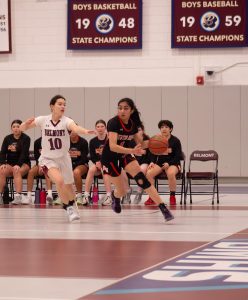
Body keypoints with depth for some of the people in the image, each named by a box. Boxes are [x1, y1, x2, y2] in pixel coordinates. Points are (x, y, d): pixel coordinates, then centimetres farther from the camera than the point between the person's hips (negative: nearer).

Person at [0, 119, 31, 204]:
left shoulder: (25, 138, -3)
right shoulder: (7, 138, 8)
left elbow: (24, 153, -14)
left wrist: (18, 165, -29)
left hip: (23, 164, -3)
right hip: (10, 164, 3)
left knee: (17, 171, -37)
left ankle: (18, 196, -44)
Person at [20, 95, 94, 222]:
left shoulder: (66, 121, -15)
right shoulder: (43, 120, -11)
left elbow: (75, 128, -38)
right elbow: (22, 128, -6)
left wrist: (85, 131, -60)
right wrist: (27, 123, -30)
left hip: (64, 158, 1)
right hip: (48, 159, -1)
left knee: (68, 187, 13)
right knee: (59, 180, -27)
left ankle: (71, 205, 47)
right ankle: (68, 207, -5)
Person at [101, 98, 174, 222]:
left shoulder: (133, 124, -7)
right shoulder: (113, 123, -25)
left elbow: (140, 143, 6)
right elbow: (112, 146, -37)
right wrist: (132, 151, -50)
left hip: (125, 154, 4)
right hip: (110, 158, -4)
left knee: (141, 178, -21)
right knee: (121, 191, 2)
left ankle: (163, 207, -26)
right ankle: (115, 195, 43)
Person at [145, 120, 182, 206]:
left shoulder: (175, 141, -3)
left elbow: (178, 156, -5)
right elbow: (153, 154, 10)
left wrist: (168, 163, -18)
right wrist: (152, 162, -11)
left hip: (173, 164, -3)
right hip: (159, 163, 3)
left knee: (170, 173, -39)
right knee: (149, 173, -28)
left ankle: (172, 197, -19)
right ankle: (151, 197, -13)